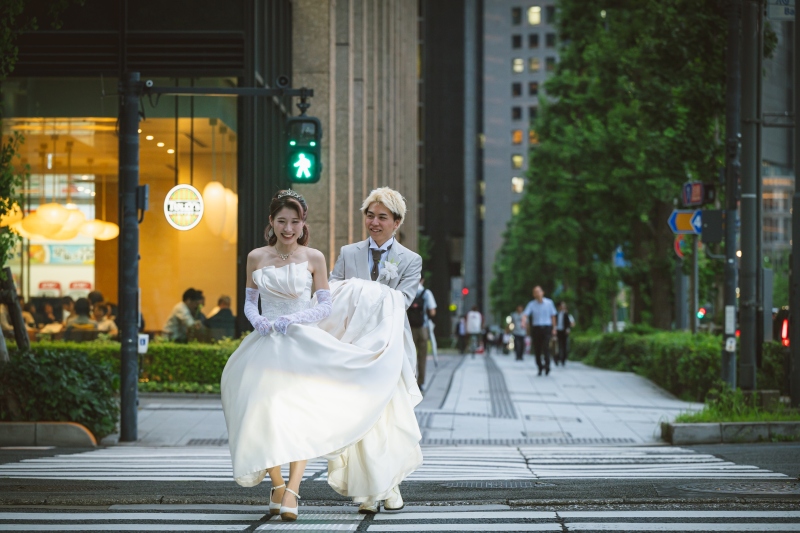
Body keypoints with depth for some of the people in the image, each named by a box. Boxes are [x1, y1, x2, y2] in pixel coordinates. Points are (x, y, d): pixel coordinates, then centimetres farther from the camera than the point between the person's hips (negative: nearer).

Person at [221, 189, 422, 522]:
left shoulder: (314, 258, 2)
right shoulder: (256, 258, 8)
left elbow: (326, 306, 2)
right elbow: (249, 302, 14)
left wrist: (292, 320, -12)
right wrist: (258, 321, -7)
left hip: (303, 344, -2)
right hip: (266, 345, 2)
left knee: (299, 413, -17)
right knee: (264, 411, -8)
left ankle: (292, 491, -23)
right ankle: (277, 484, 10)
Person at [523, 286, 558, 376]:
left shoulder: (549, 303, 3)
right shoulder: (531, 304, 1)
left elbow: (553, 316, 9)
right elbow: (526, 314, -11)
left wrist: (554, 328, 4)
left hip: (546, 328, -1)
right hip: (536, 328, 1)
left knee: (546, 348, -15)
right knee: (537, 350, 3)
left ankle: (547, 368, -12)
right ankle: (540, 367, 19)